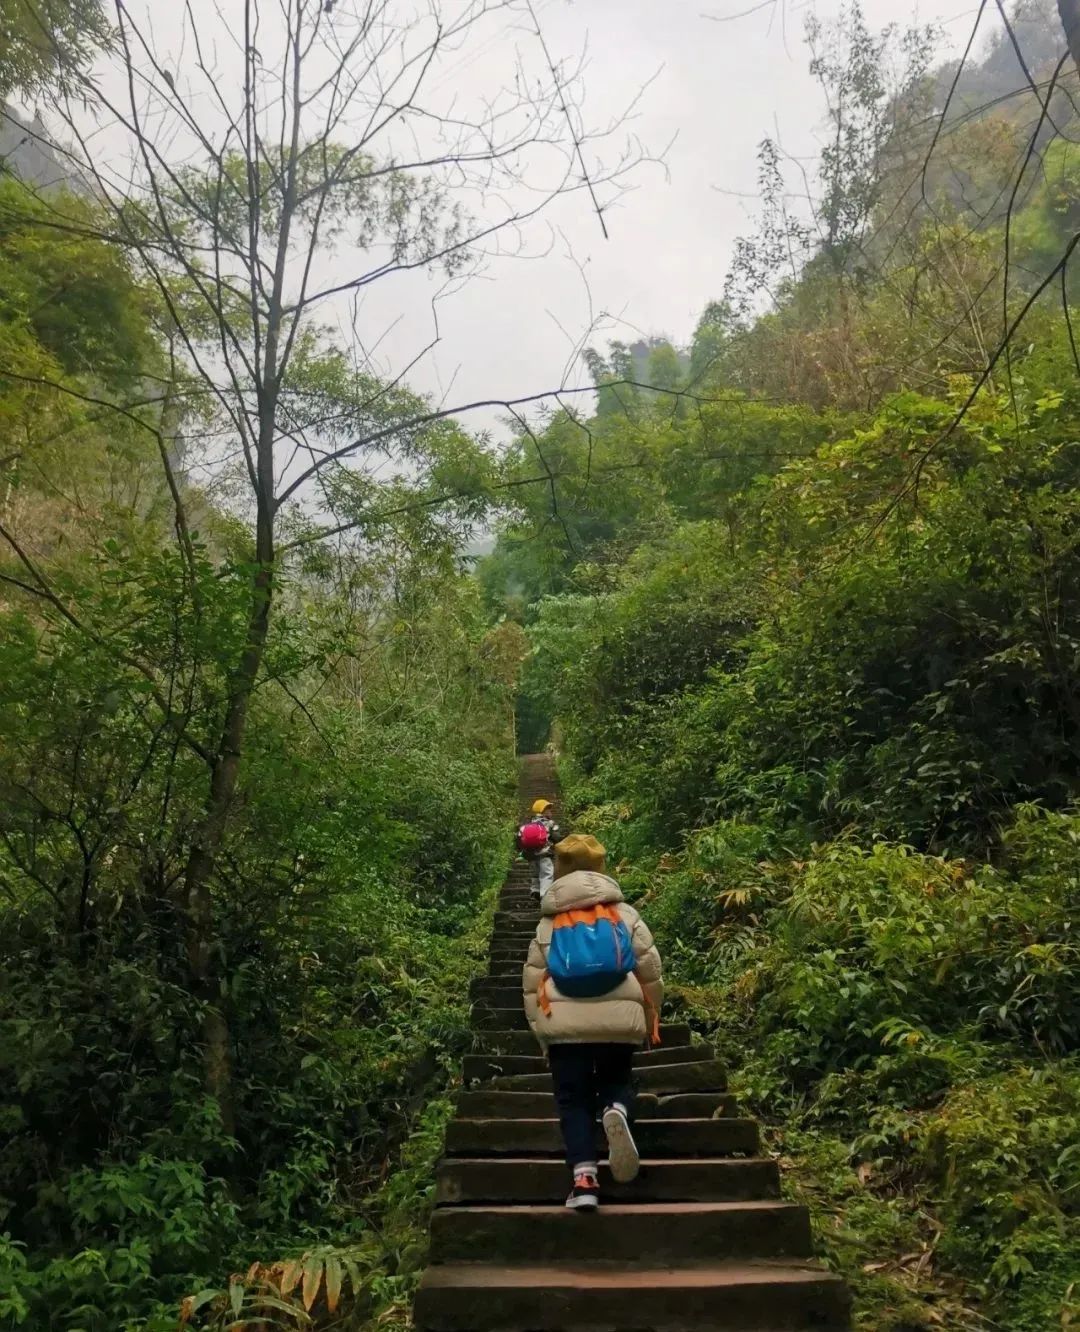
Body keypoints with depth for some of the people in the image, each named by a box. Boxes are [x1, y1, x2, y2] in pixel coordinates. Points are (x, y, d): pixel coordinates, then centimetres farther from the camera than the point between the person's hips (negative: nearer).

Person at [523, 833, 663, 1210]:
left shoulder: (548, 924, 10)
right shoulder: (625, 914, 8)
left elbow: (532, 983, 10)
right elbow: (651, 971, 8)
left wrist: (541, 1030, 18)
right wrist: (650, 1017, 21)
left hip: (565, 1023, 0)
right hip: (618, 1019, 1)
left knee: (574, 1100, 9)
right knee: (616, 1081, 21)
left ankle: (584, 1179, -6)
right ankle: (616, 1110, -13)